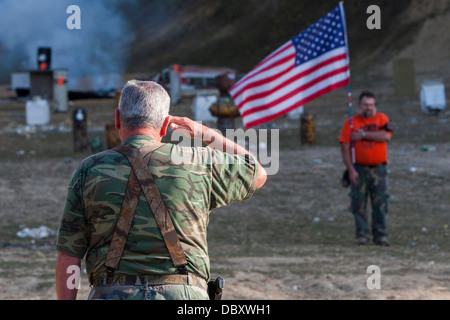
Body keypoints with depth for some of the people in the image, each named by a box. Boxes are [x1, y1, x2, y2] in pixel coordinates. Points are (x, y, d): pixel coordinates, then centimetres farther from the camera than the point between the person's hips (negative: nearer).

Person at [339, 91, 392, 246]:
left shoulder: (381, 119, 8)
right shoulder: (351, 123, 4)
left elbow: (386, 136, -12)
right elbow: (345, 148, -2)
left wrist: (364, 135, -12)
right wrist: (351, 170, -10)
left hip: (378, 169, 1)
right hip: (359, 168, 0)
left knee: (380, 204, 0)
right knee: (359, 205, 0)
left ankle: (381, 236, 6)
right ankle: (362, 236, 6)